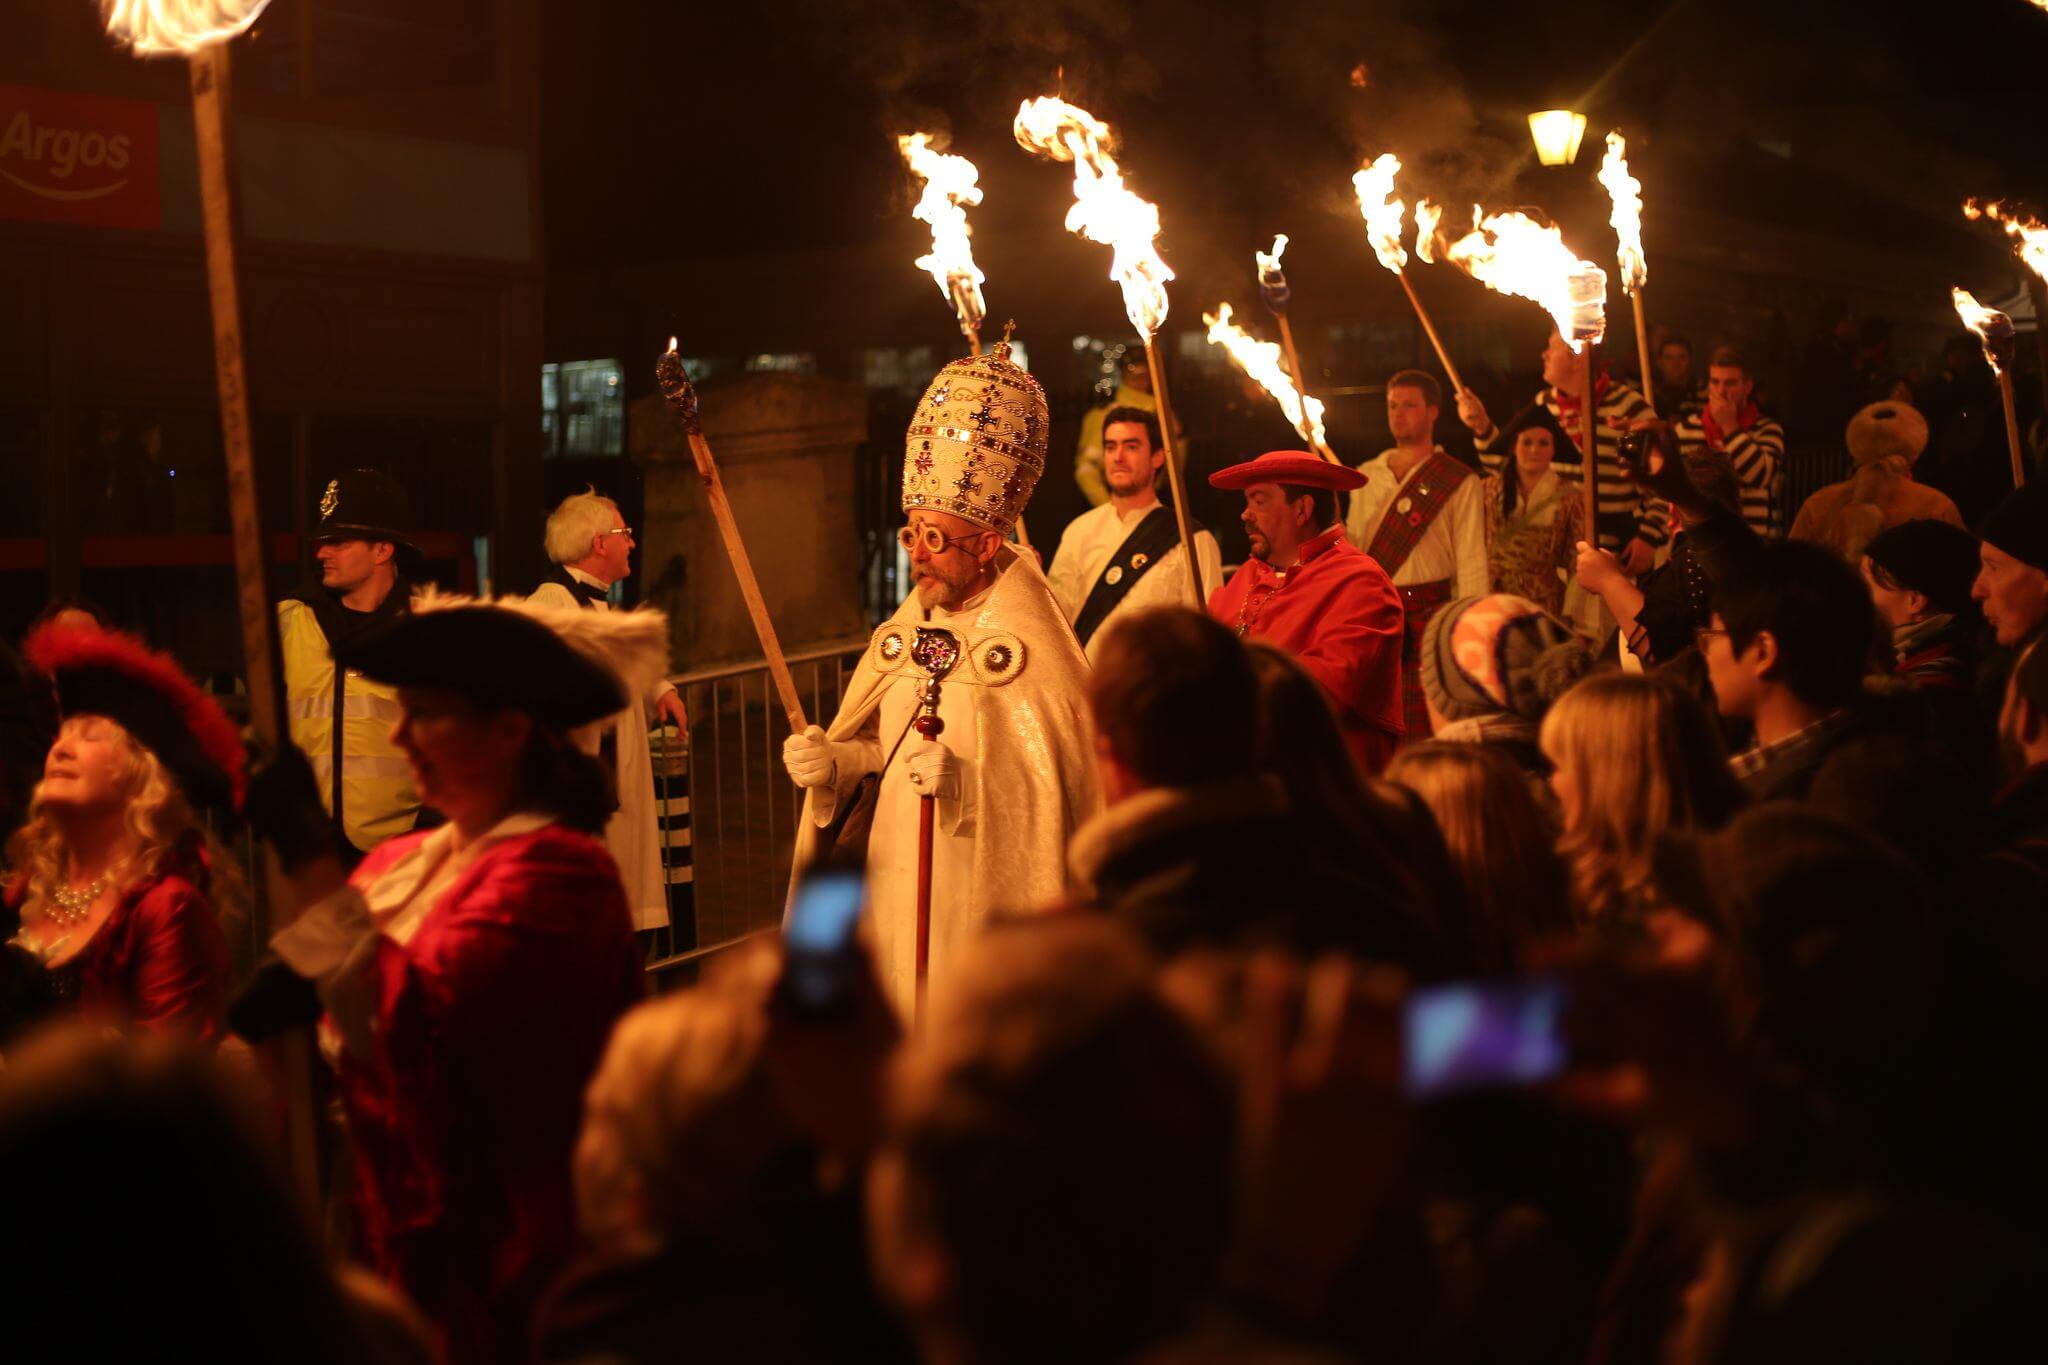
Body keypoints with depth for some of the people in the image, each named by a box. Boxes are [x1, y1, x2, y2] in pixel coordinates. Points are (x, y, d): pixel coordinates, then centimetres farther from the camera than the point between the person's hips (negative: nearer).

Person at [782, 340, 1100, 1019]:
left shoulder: (1027, 644, -15)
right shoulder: (909, 626, 9)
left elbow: (1056, 791, -18)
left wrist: (967, 785, -31)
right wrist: (835, 762, -3)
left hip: (981, 904, -7)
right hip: (893, 886, 7)